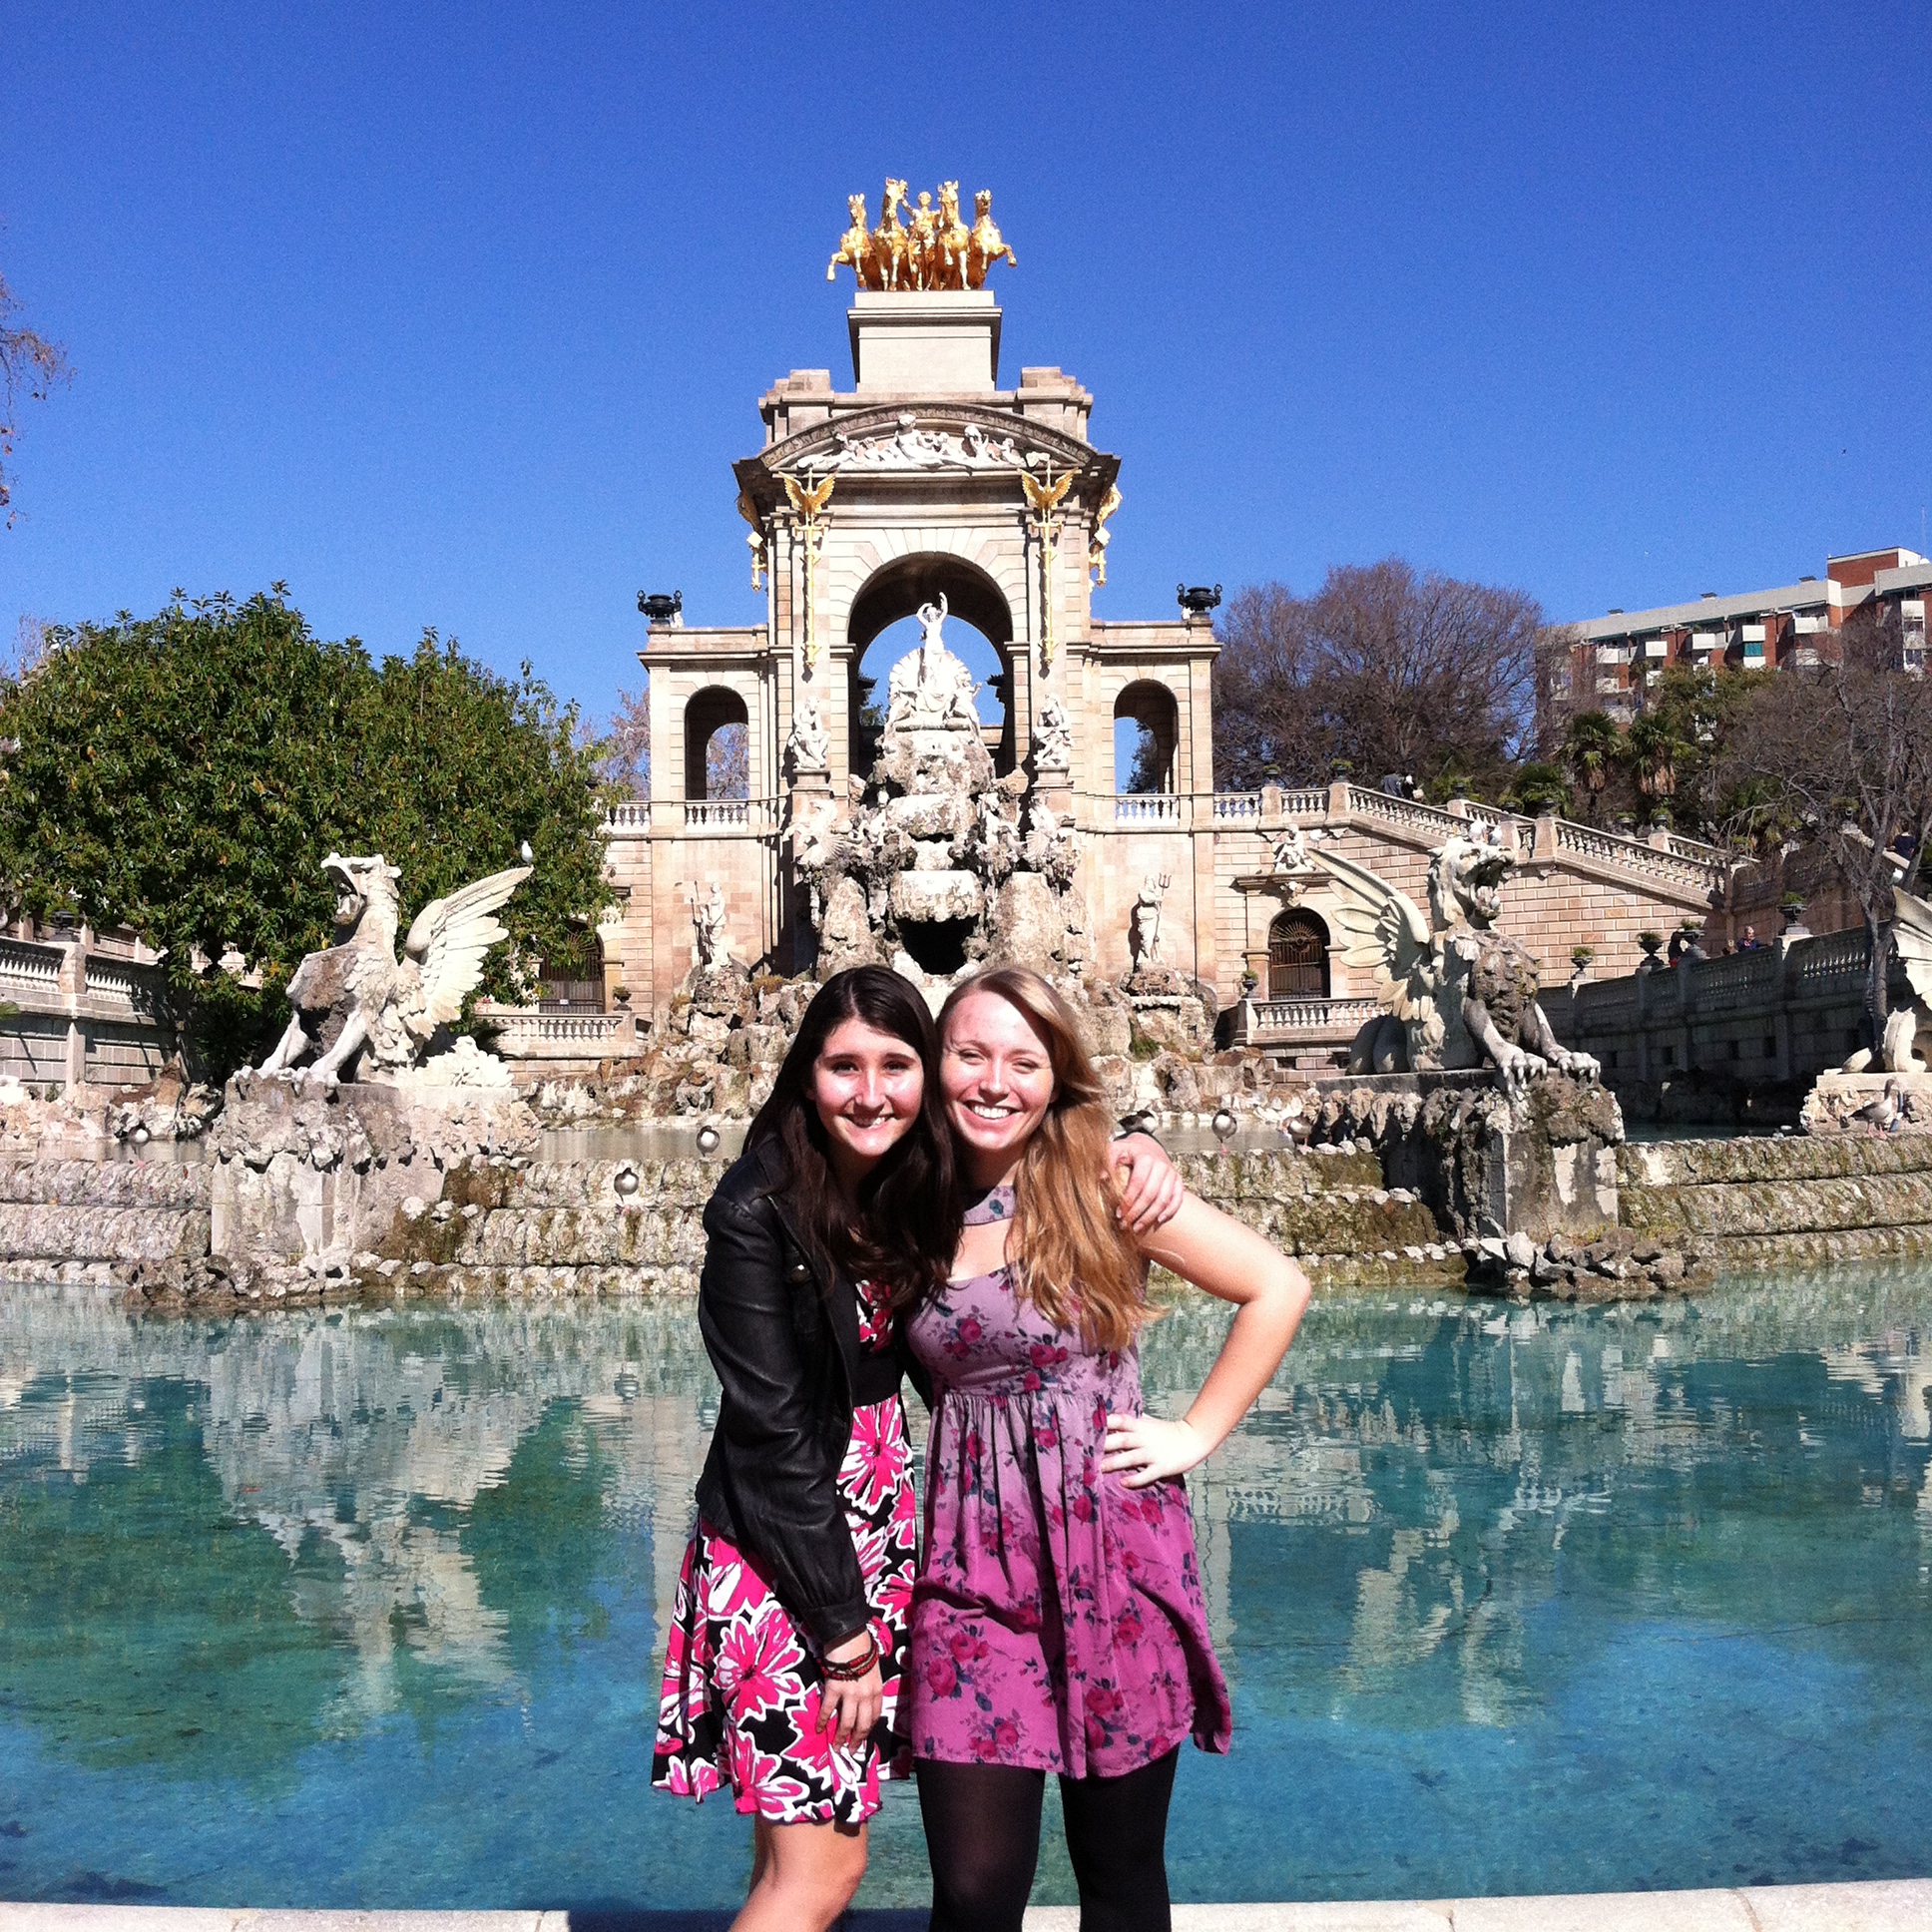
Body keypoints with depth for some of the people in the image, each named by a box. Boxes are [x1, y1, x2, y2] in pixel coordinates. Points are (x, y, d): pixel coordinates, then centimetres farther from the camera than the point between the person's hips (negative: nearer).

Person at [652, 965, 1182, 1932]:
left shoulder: (917, 1182, 1)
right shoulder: (756, 1212, -18)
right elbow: (775, 1434, -17)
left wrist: (1131, 1145, -5)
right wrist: (842, 1629, -14)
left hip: (871, 1534, 6)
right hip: (780, 1555, -6)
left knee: (805, 1835, 13)